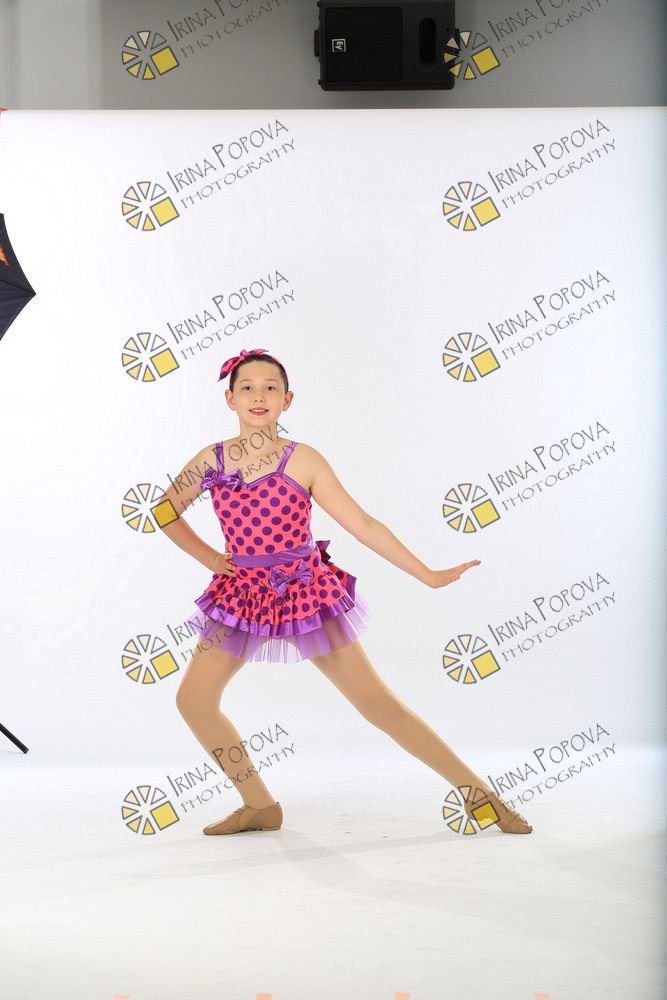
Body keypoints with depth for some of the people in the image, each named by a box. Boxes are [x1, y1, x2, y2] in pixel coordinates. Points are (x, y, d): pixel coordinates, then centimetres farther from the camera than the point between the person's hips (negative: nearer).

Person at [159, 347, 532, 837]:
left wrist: (428, 575, -9)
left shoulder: (304, 460, -8)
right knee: (193, 699, -2)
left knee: (377, 701, -6)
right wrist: (209, 557, 6)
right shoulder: (211, 460, 0)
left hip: (307, 592, -4)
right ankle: (260, 805, 13)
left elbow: (364, 526, -7)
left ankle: (479, 792, 2)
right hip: (243, 595, 4)